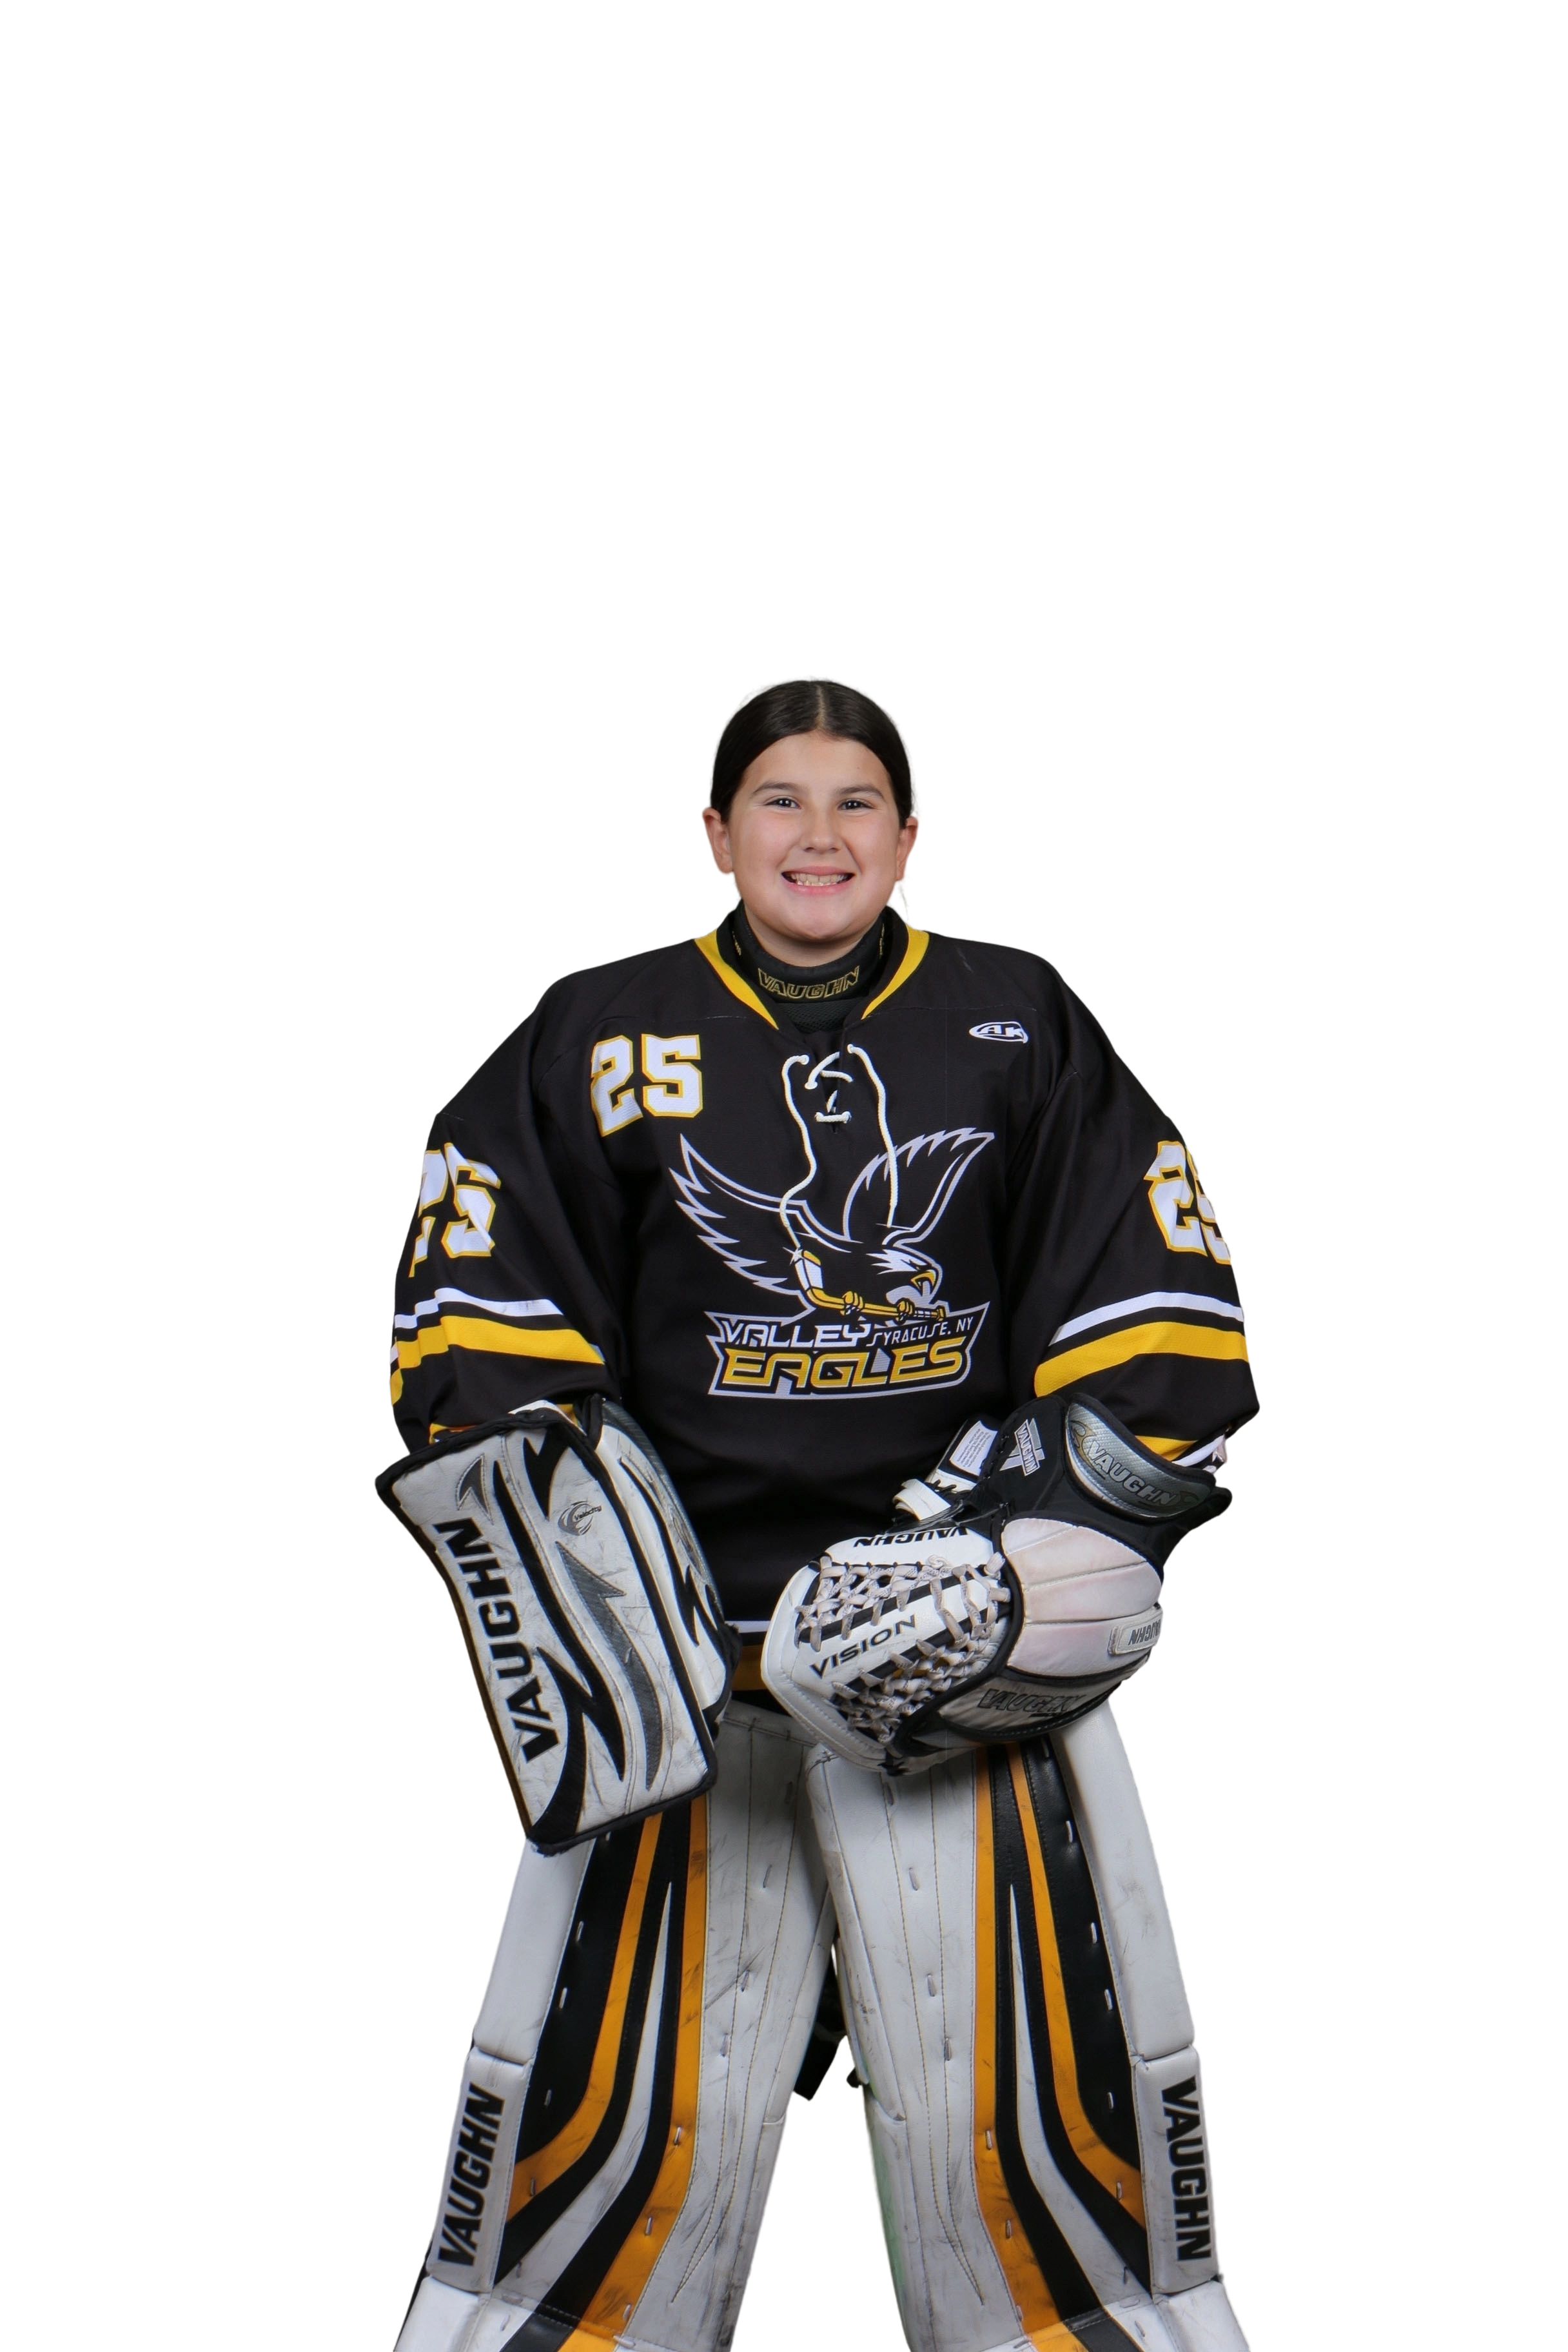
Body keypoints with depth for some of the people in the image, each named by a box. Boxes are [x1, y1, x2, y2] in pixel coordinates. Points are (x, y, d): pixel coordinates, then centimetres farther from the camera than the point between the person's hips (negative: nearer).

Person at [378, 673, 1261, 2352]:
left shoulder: (1022, 1025, 7)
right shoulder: (598, 1039, 6)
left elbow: (1164, 1338, 6)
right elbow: (470, 1359, 7)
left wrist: (1040, 1535, -7)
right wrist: (569, 1562, -6)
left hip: (957, 1633, 0)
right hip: (675, 1636, 0)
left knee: (1048, 2116, 0)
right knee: (616, 2120, -1)